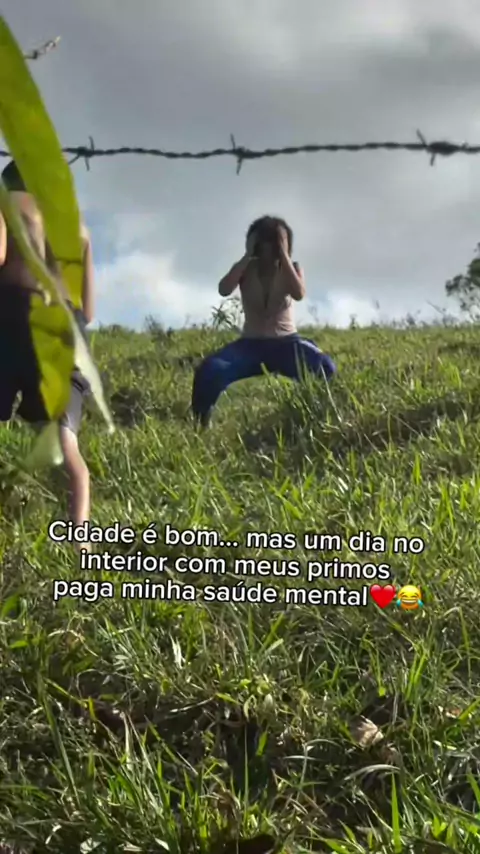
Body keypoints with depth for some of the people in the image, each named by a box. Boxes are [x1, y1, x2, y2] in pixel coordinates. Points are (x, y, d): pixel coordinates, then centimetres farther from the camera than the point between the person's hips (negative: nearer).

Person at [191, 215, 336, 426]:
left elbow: (299, 294, -22)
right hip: (251, 344, 0)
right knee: (209, 371, -30)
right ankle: (200, 426, -13)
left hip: (286, 343, 0)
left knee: (325, 368, -34)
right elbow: (224, 290, -21)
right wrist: (247, 255, -16)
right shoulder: (246, 270, 1)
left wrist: (284, 255, -20)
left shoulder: (292, 268, 1)